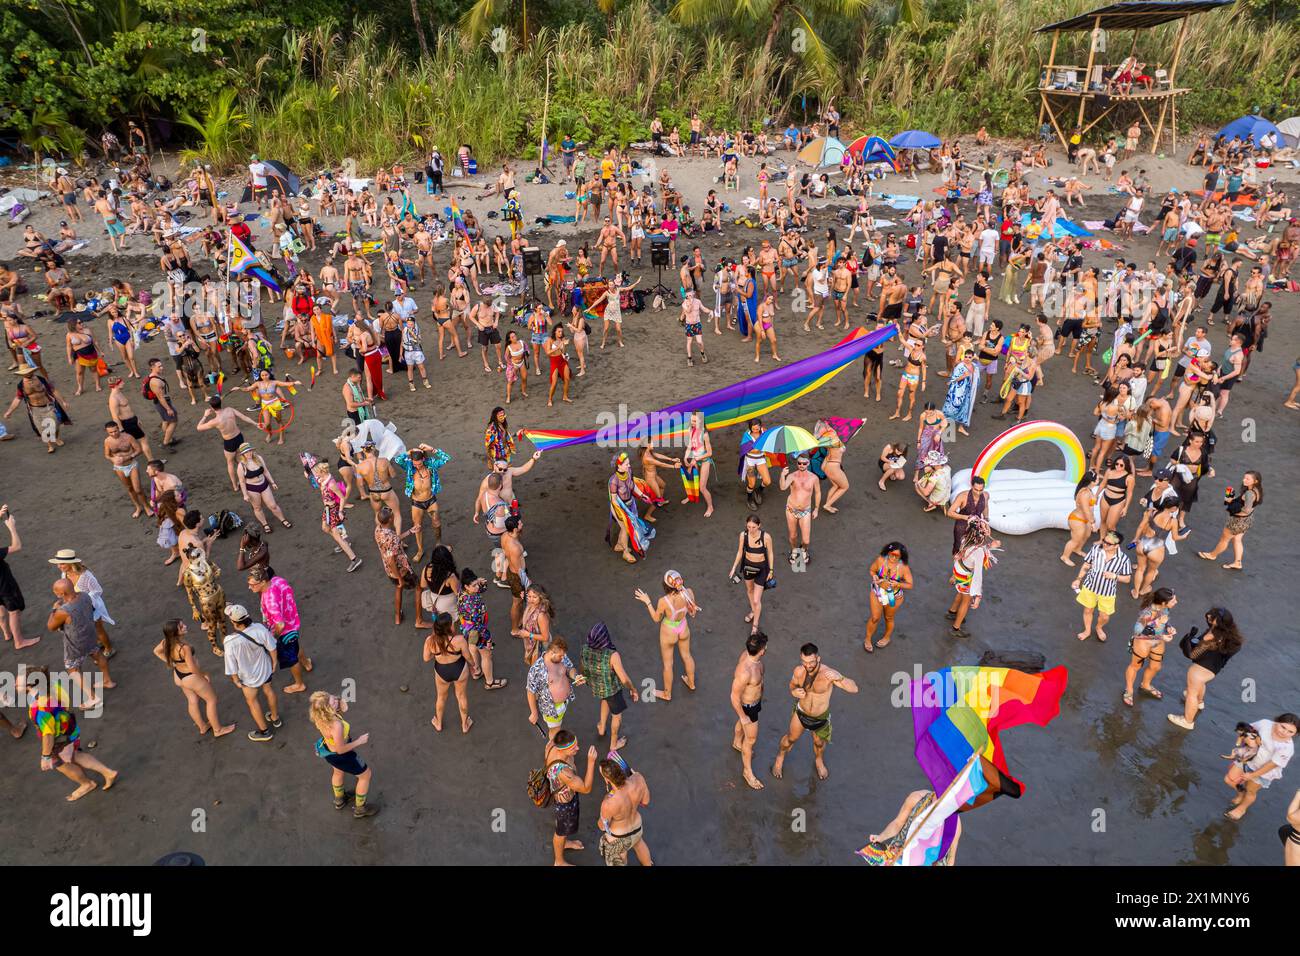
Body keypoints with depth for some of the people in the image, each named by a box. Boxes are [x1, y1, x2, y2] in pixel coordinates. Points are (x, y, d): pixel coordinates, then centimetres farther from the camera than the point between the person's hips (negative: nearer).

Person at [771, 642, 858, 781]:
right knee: (791, 738, 25)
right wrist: (794, 692, -27)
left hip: (821, 717, -1)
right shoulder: (799, 670, -24)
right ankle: (780, 758, 55)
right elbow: (792, 684, -2)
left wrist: (839, 678, -59)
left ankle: (819, 761, 60)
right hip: (801, 712, 1)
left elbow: (854, 689, -40)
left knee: (819, 743, 26)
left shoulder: (828, 673, -36)